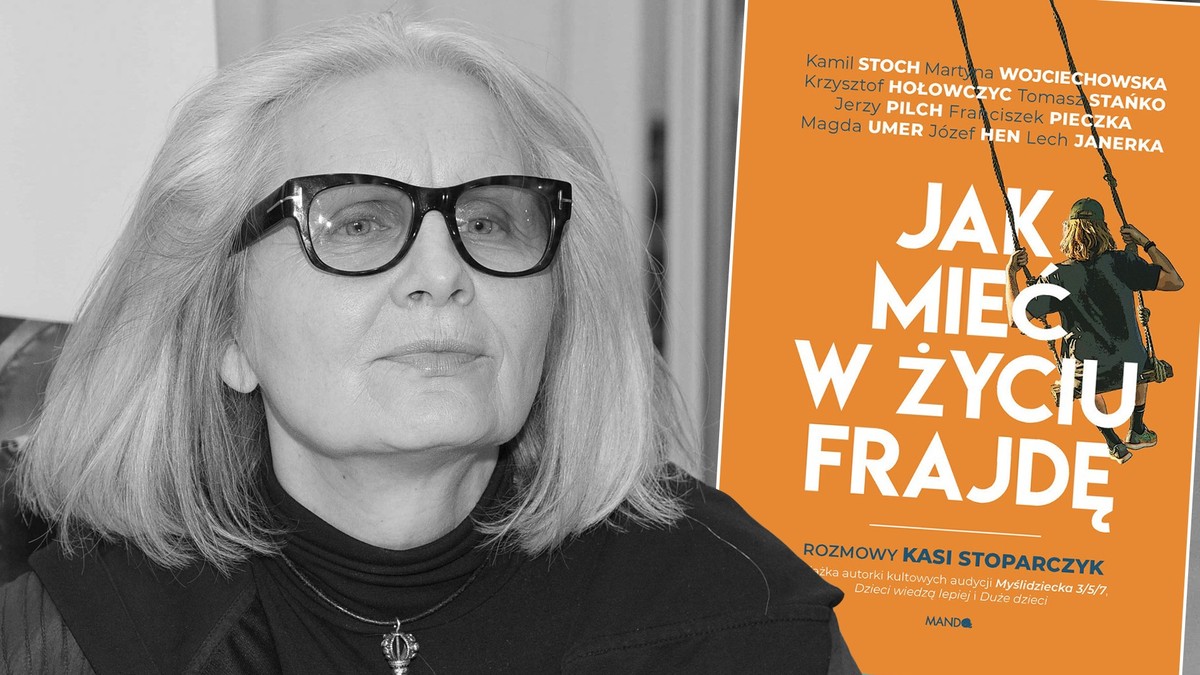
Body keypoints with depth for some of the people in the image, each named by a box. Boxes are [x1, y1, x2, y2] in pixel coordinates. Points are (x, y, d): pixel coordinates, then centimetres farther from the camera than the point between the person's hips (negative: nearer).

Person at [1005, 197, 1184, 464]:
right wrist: (1147, 243, 0)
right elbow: (1175, 281, -9)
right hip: (1130, 367, 1)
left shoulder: (1058, 278, -15)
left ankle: (1114, 445, 37)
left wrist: (1010, 274, -1)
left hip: (1087, 378, 0)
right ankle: (1137, 432, 45)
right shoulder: (1121, 263, -15)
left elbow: (1017, 315, -13)